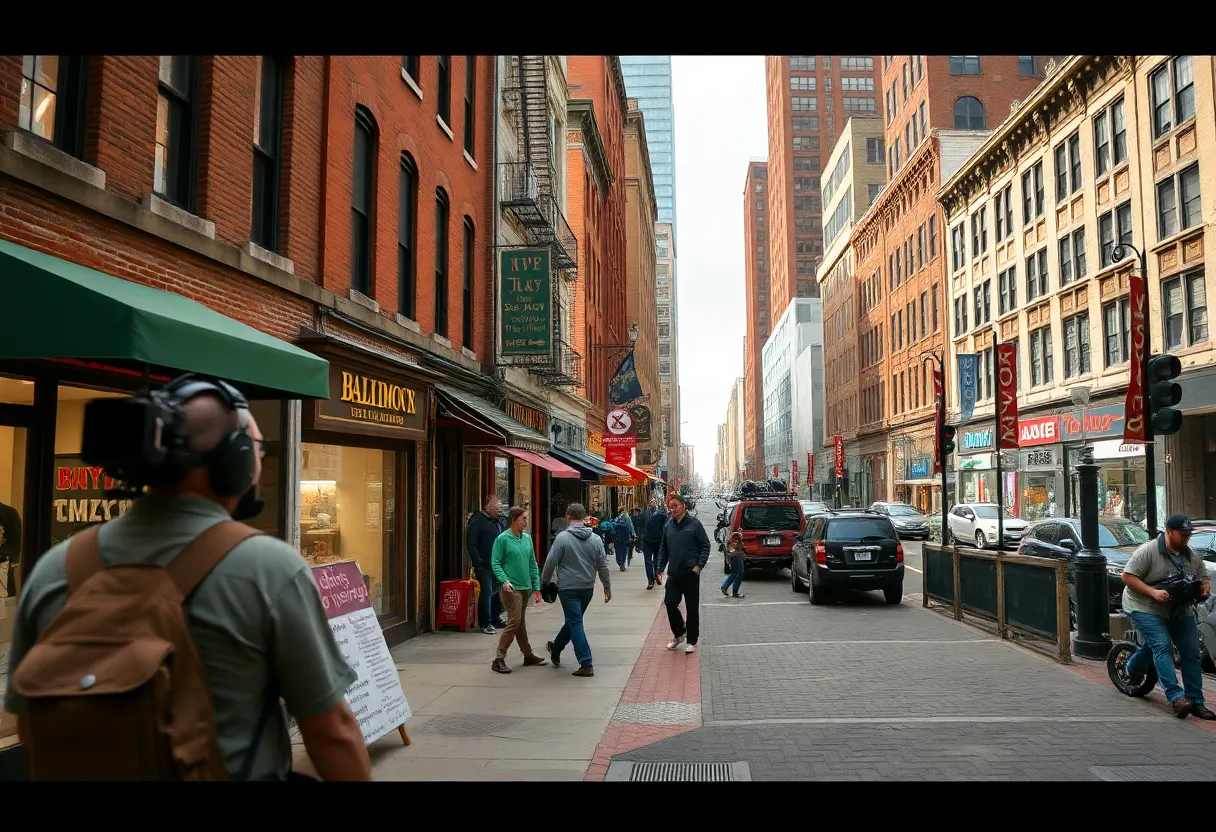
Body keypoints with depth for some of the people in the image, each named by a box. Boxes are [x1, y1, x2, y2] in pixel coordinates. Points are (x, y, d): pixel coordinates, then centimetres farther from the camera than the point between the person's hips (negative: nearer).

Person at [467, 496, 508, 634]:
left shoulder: (502, 521, 14)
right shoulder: (477, 520, -7)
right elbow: (471, 544, -11)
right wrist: (477, 562, -16)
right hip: (484, 564, -7)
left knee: (497, 591, 12)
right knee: (487, 591, -7)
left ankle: (496, 619, 25)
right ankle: (485, 623, -1)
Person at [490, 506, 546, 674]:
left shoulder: (527, 538, 8)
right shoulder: (503, 539, -10)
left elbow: (532, 563, 13)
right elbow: (495, 563, -11)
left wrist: (536, 584, 11)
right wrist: (504, 580, -23)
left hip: (525, 586, 7)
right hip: (511, 587, -7)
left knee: (520, 622, 16)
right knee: (514, 621, -10)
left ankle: (528, 655, 24)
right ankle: (499, 659, -4)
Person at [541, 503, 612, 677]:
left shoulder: (562, 538, -12)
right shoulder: (595, 539, 0)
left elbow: (550, 563, -9)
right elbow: (603, 566, 3)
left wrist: (544, 582, 6)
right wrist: (607, 587, 11)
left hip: (568, 588, -5)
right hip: (587, 588, 5)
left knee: (575, 624, 0)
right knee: (573, 620, 21)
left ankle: (586, 664, -4)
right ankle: (556, 648, 41)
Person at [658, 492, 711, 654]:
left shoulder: (694, 523, -7)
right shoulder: (668, 526, 7)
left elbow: (705, 545, -4)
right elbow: (663, 549, 15)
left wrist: (699, 565, -13)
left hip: (691, 574, -4)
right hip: (673, 574, 4)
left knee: (692, 608, 4)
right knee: (670, 603, -1)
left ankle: (692, 641, 17)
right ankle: (678, 633, 23)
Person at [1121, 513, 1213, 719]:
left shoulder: (1192, 556, 5)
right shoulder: (1148, 551, -15)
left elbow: (1204, 578, 18)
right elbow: (1127, 577, -17)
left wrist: (1205, 589, -6)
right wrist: (1153, 592, -26)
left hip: (1180, 611, 7)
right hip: (1146, 608, -7)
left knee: (1191, 652, 3)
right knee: (1162, 646, -20)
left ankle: (1196, 702, 17)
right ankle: (1176, 697, -25)